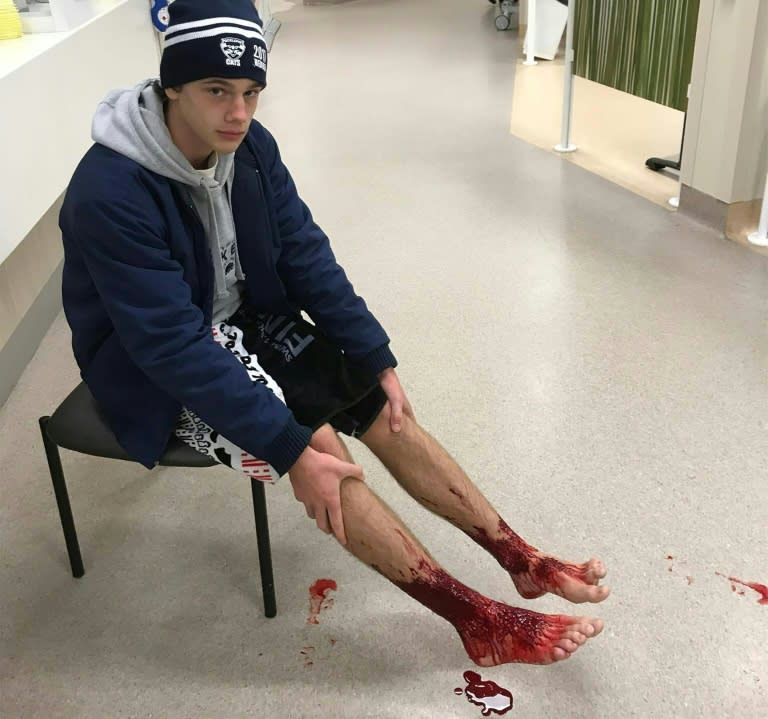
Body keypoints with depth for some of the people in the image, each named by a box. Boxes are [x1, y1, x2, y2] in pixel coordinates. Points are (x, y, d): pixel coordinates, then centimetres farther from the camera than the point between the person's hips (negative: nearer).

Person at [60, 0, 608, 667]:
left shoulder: (250, 145, -10)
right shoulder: (110, 193, -30)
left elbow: (306, 256, -3)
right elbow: (173, 345, -32)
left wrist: (379, 361, -7)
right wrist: (292, 449, -32)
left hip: (244, 321, 6)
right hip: (156, 369, -6)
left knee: (383, 409, -8)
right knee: (320, 444, -24)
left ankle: (525, 561, 3)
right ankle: (483, 623, -13)